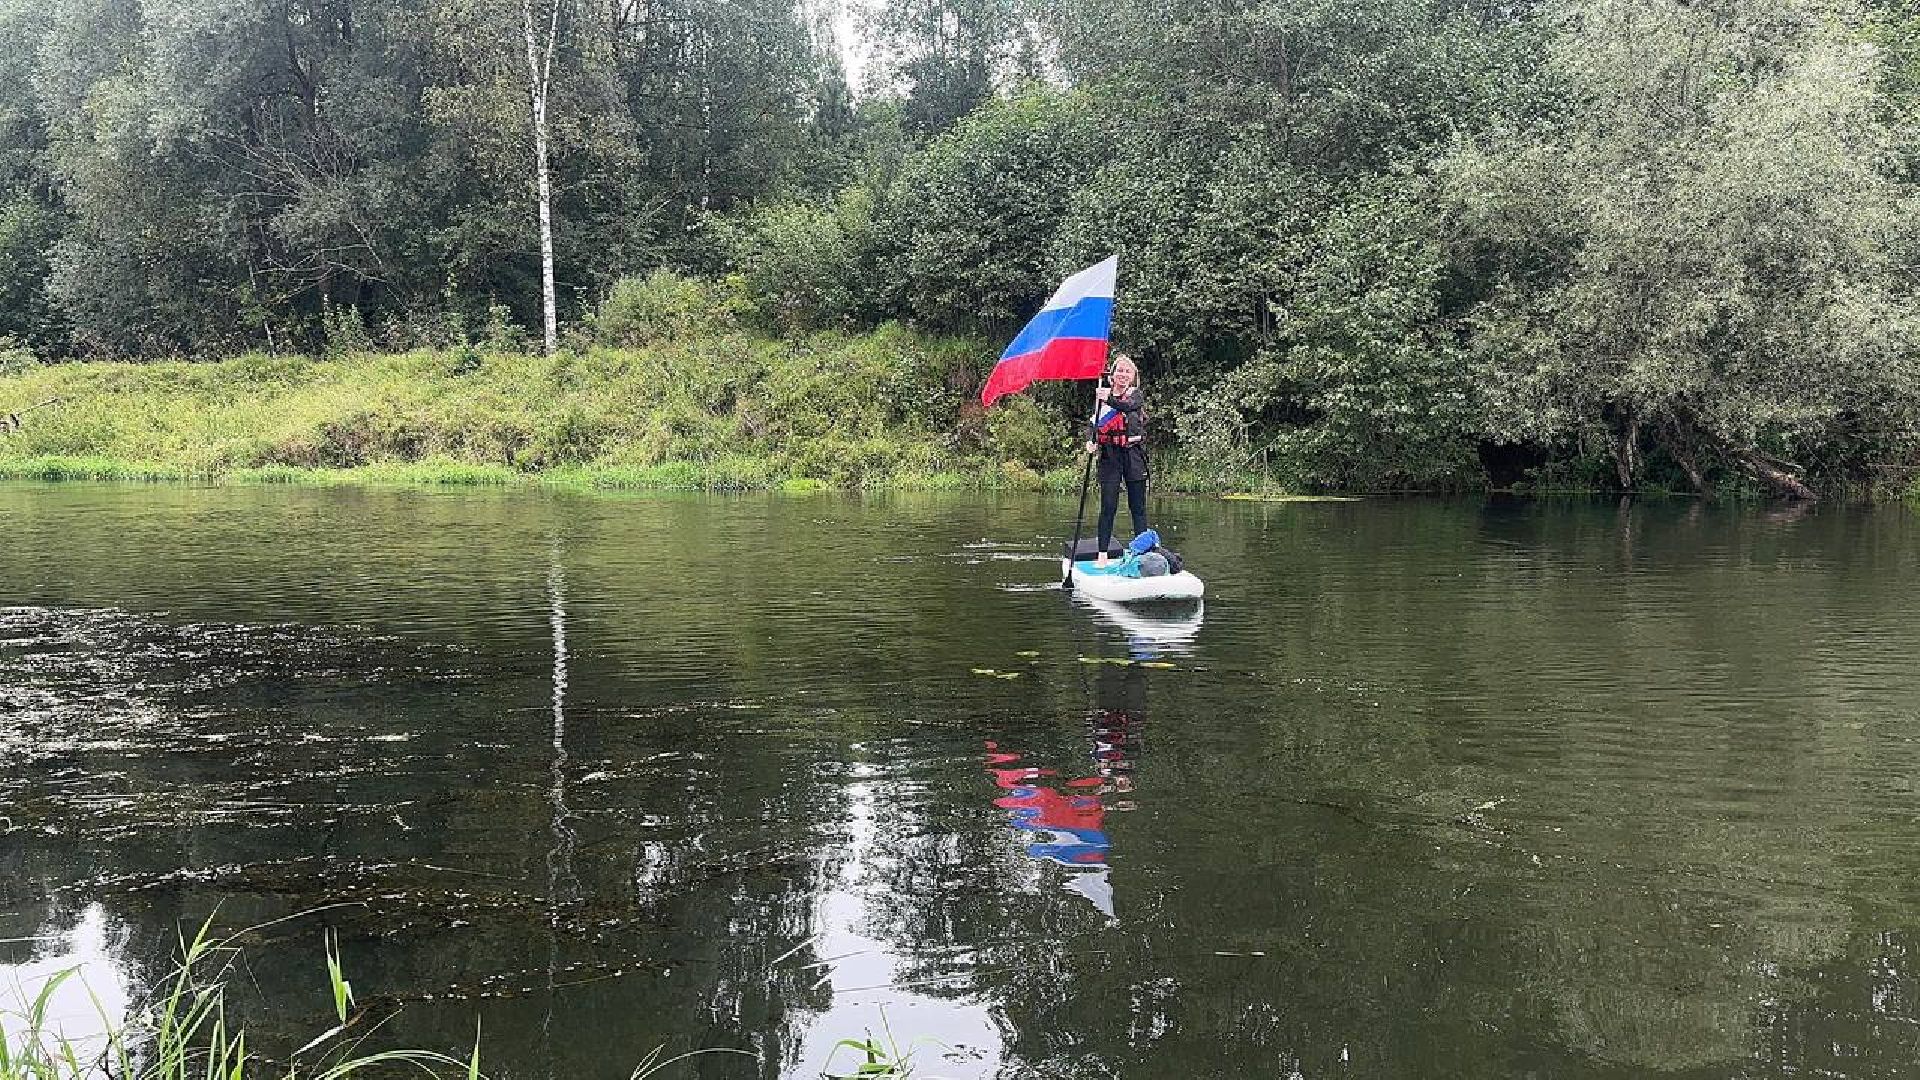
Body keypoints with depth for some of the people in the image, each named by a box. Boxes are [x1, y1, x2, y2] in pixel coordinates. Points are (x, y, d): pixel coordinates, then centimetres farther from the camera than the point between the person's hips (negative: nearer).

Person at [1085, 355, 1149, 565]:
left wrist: (1110, 399, -36)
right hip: (1110, 455, 1)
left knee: (1137, 506, 1)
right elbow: (1096, 424, 8)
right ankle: (1102, 554, -2)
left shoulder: (1136, 395, 6)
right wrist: (1092, 442, -12)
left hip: (1133, 454, -1)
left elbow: (1128, 406, -18)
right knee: (1108, 506, -4)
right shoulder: (1102, 395, 12)